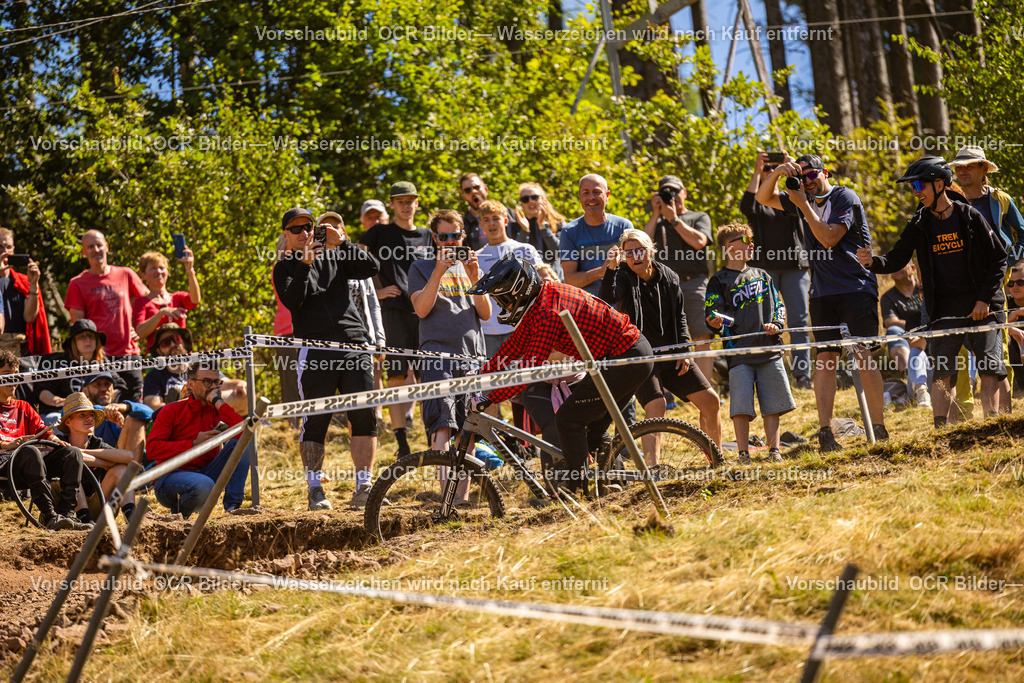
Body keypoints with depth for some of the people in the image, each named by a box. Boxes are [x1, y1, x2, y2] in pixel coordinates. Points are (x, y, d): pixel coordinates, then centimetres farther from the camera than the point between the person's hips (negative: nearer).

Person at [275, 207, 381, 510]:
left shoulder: (334, 258, 18)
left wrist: (342, 243, -6)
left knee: (365, 416, -5)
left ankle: (363, 487, 0)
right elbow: (292, 300, -7)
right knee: (315, 420, -4)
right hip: (315, 347, -2)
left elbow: (372, 267, 4)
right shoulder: (285, 269, 12)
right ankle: (315, 489, 4)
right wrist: (304, 265, -16)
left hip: (355, 343, 2)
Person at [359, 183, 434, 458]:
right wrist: (376, 291, -4)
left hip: (425, 312, 3)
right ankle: (402, 443, -10)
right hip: (395, 310, -3)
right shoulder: (380, 233, 8)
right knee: (397, 377, -9)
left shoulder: (428, 237, 18)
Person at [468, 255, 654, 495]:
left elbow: (528, 368, -27)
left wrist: (489, 399, -24)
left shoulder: (548, 313, -24)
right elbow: (515, 345, 17)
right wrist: (478, 374, 15)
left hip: (625, 361, -10)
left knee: (568, 419, -9)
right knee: (592, 432, 19)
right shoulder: (540, 299, 7)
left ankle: (578, 489, -4)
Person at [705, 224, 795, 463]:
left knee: (773, 404, 3)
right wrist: (715, 322, -24)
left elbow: (778, 304, 20)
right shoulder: (719, 281, 3)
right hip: (739, 351, -4)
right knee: (741, 406, -9)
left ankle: (774, 450, 10)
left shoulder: (761, 275, 17)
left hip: (769, 348, 4)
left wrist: (775, 324, 0)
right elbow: (712, 313, -1)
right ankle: (743, 453, -2)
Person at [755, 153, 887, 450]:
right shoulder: (805, 200, 13)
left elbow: (829, 238, -17)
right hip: (822, 292, 5)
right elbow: (763, 198, 15)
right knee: (825, 358, -2)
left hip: (856, 288, -5)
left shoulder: (845, 198, -6)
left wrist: (803, 205, -14)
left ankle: (878, 429, -8)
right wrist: (777, 172, -3)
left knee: (864, 357, -10)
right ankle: (825, 431, -3)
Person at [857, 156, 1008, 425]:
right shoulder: (919, 225, 5)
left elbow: (998, 259, 1)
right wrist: (873, 262, -20)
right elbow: (896, 260, 2)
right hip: (944, 309, 2)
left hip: (981, 306, -2)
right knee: (941, 372, -5)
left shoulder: (969, 216, -2)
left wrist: (985, 300, -6)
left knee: (989, 369, -7)